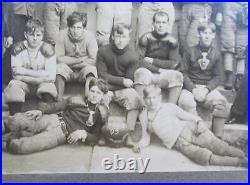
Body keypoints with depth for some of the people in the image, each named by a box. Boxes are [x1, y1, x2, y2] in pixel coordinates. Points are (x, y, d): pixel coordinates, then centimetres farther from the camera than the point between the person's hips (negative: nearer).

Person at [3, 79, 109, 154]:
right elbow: (55, 106, 8)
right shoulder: (77, 100, 10)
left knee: (21, 146, -23)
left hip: (63, 133, -3)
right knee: (14, 121, -20)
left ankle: (5, 144, 6)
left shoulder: (101, 114, 5)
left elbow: (95, 139, 2)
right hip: (54, 119, 3)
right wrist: (40, 110, -9)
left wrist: (83, 134, -17)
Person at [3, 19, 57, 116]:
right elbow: (16, 75, -17)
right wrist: (41, 78, -24)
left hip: (43, 83, -1)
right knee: (14, 85, -29)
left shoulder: (47, 49, -14)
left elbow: (51, 76, -20)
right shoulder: (18, 48, -11)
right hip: (24, 83, 1)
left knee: (48, 88, -32)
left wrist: (25, 71, -20)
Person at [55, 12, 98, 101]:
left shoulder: (90, 37, -16)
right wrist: (81, 59, -19)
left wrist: (70, 62, -18)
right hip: (67, 71, 1)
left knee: (91, 69, -31)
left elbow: (93, 61, -21)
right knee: (59, 67, -30)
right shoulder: (62, 35, -14)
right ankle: (59, 100, -27)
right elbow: (58, 59, -18)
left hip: (83, 71, 0)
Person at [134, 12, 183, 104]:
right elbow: (140, 61, -9)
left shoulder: (171, 41, 3)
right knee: (141, 72, -33)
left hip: (165, 77, 2)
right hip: (147, 74, -1)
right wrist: (158, 69, -16)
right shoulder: (146, 38, 0)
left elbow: (174, 64, -5)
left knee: (177, 75, -27)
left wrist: (152, 61, -7)